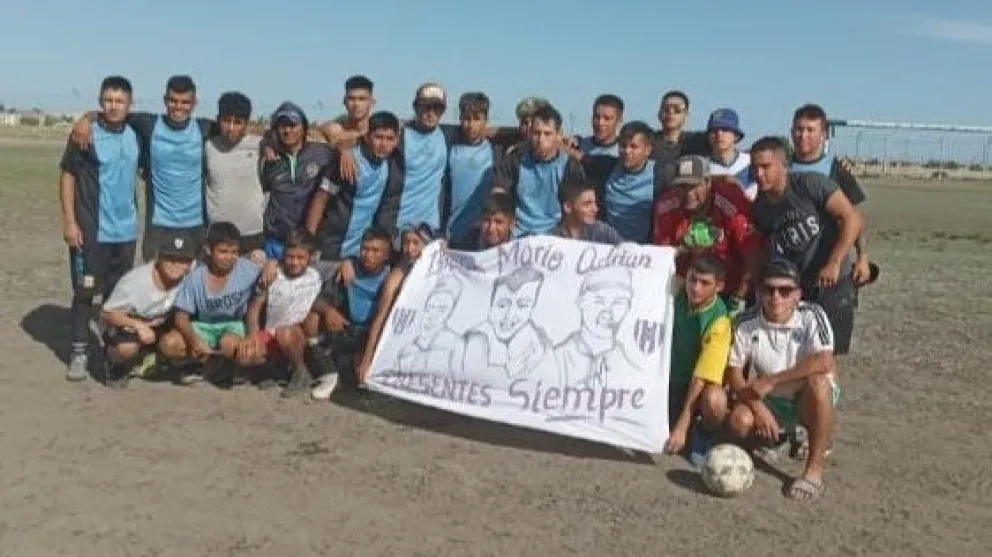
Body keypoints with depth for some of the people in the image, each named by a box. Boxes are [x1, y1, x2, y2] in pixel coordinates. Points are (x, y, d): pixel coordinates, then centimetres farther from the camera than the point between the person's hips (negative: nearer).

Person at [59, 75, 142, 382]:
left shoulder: (135, 134, 5)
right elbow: (67, 177, -7)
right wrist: (69, 221, -13)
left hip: (125, 230, 4)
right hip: (90, 230, -4)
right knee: (85, 291, 2)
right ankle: (79, 352, 12)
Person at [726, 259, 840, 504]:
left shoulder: (812, 315, -17)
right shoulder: (747, 323, -12)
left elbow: (825, 362, -30)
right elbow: (733, 370, -7)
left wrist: (771, 380, -28)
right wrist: (757, 407, -21)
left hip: (807, 401, -2)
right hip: (766, 401, 2)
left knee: (818, 381, -35)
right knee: (739, 421, -27)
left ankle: (815, 468, -22)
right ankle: (775, 436, 13)